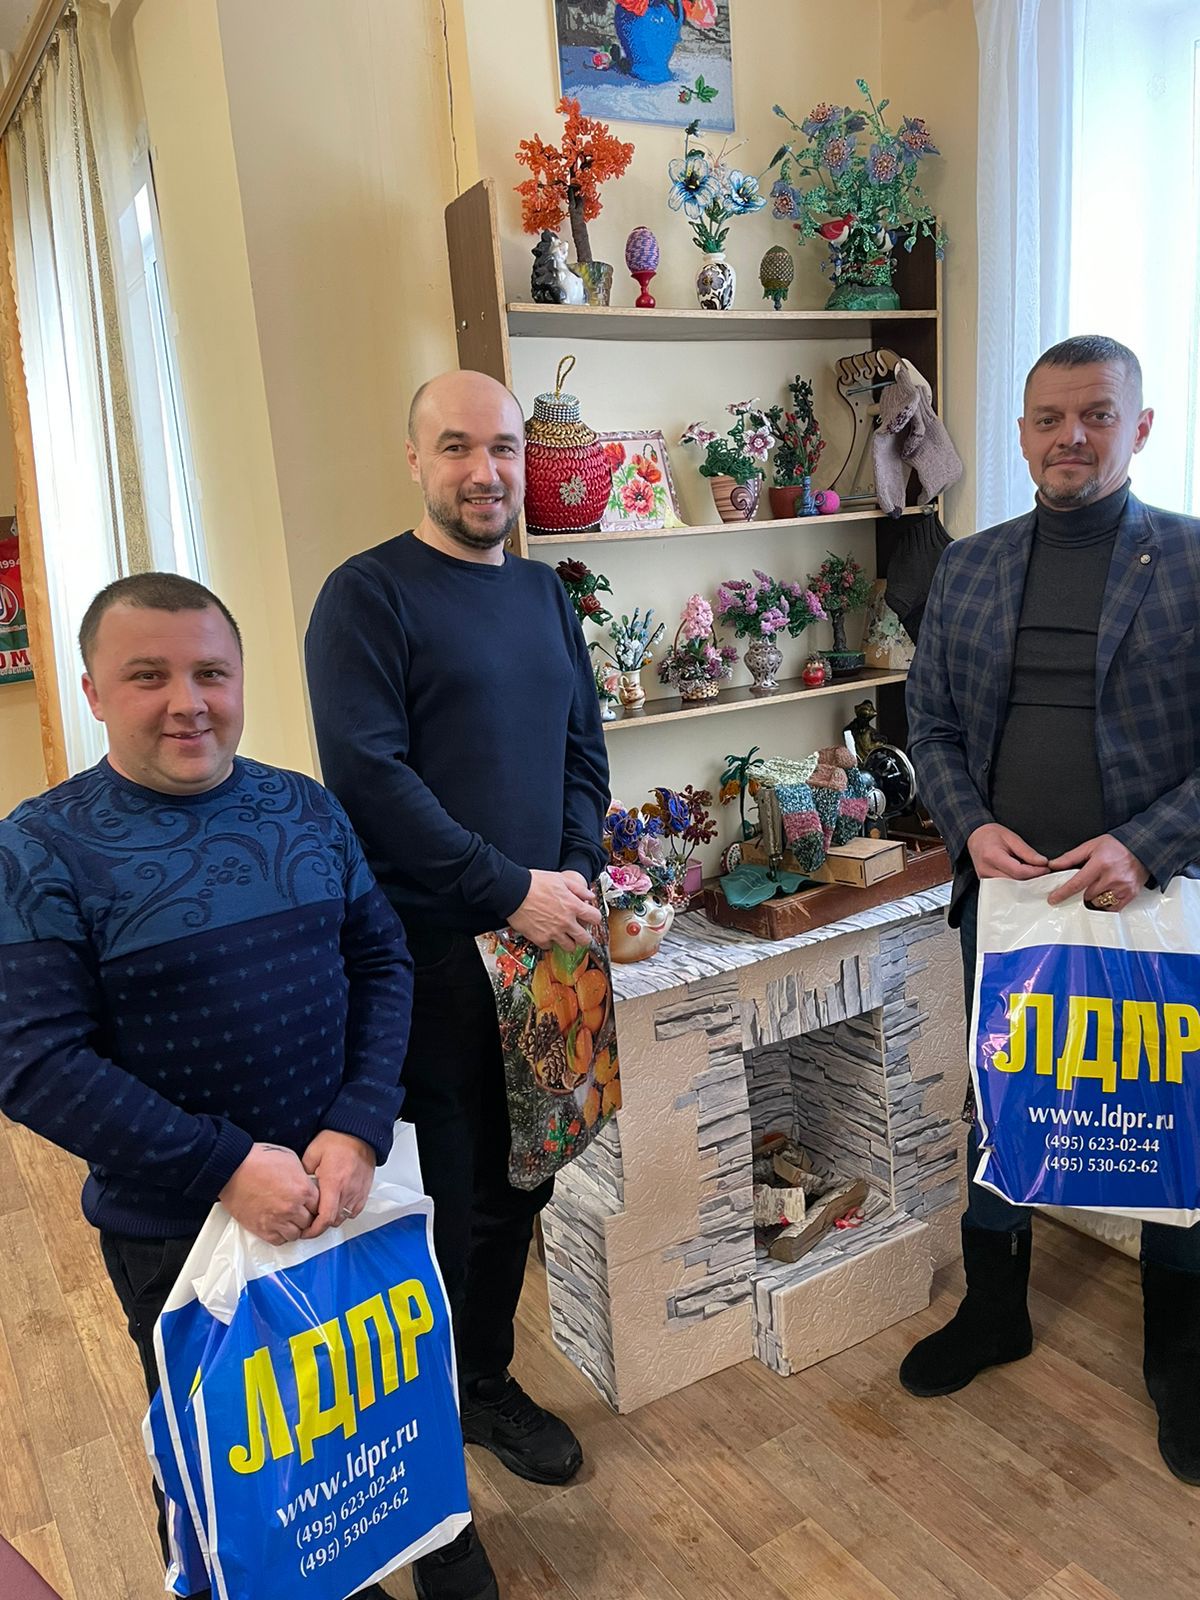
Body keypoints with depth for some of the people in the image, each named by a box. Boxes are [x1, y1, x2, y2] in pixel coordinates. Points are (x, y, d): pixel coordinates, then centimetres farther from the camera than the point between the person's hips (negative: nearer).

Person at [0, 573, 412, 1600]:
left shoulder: (307, 809, -2)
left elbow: (383, 962, -1)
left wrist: (359, 1130, -15)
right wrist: (226, 1166, -23)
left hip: (347, 1190, 4)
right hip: (176, 1230, -3)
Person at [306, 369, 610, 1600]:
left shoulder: (542, 594, 13)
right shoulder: (368, 596, -8)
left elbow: (583, 749, 14)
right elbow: (368, 775, -17)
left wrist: (579, 873, -3)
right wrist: (511, 888, -17)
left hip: (540, 944, 6)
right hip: (427, 954, -6)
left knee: (518, 1178, 16)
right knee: (435, 1197, 6)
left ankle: (485, 1382, 39)